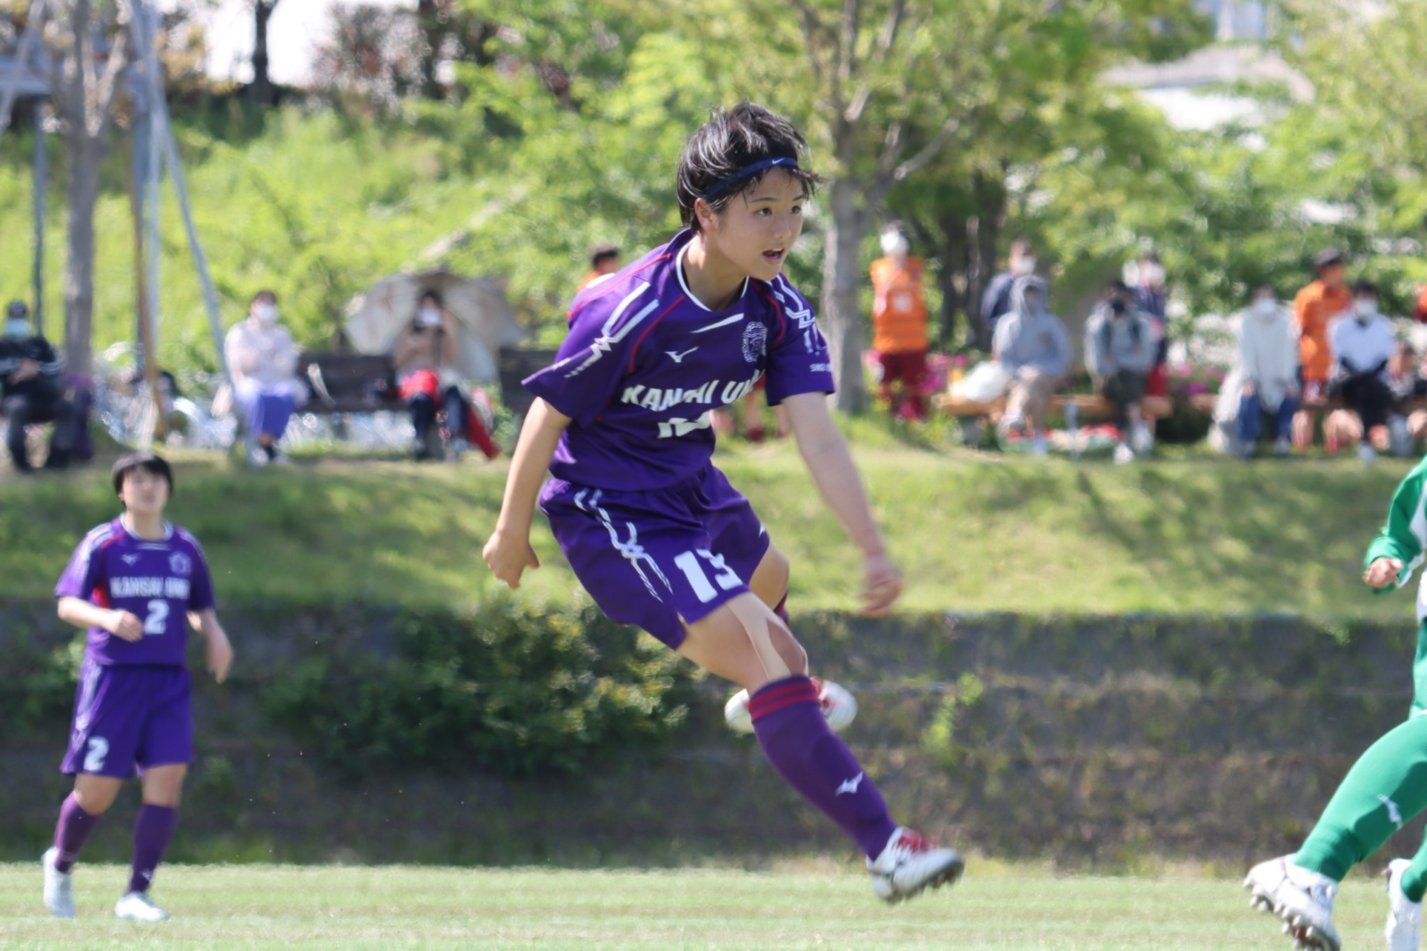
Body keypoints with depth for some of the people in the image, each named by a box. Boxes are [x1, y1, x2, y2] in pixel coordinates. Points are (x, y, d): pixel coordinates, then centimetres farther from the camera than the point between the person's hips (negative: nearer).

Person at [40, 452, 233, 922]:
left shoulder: (185, 548, 10)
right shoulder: (101, 544, -3)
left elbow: (200, 605, 23)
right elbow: (67, 605, -10)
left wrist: (213, 632, 1)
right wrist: (106, 618, -29)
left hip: (168, 681, 4)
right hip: (112, 676, -4)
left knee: (166, 781, -12)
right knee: (96, 792, -2)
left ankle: (136, 894, -7)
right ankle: (61, 865, 29)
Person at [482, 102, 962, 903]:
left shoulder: (778, 310, -12)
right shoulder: (632, 315, -32)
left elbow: (816, 435, -19)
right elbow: (547, 417, -19)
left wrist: (873, 548, -30)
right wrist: (513, 530, -8)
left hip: (691, 486, 9)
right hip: (609, 512, -9)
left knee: (769, 580, 37)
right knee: (755, 647, -21)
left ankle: (776, 700, 75)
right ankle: (885, 845, -25)